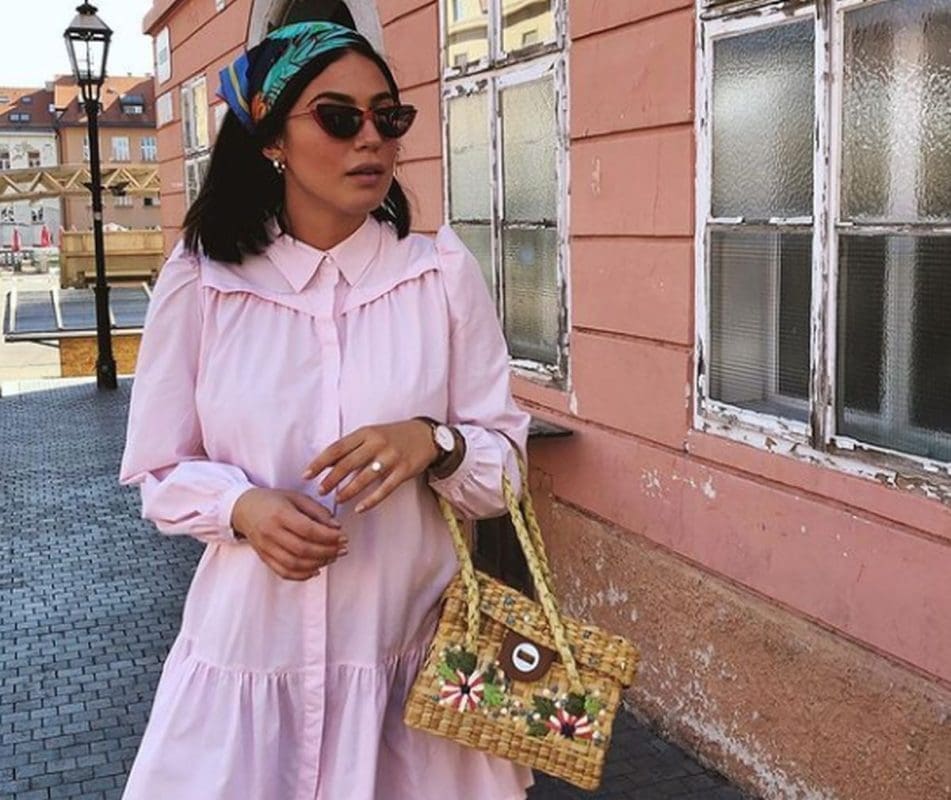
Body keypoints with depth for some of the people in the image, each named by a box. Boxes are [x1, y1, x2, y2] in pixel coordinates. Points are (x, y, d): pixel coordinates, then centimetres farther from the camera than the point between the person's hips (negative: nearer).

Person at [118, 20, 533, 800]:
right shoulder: (200, 279, -4)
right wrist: (242, 507, -18)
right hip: (248, 649, 0)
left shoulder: (444, 273, -5)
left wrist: (433, 442, -21)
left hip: (411, 649, 0)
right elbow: (162, 473, 2)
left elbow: (505, 465, -1)